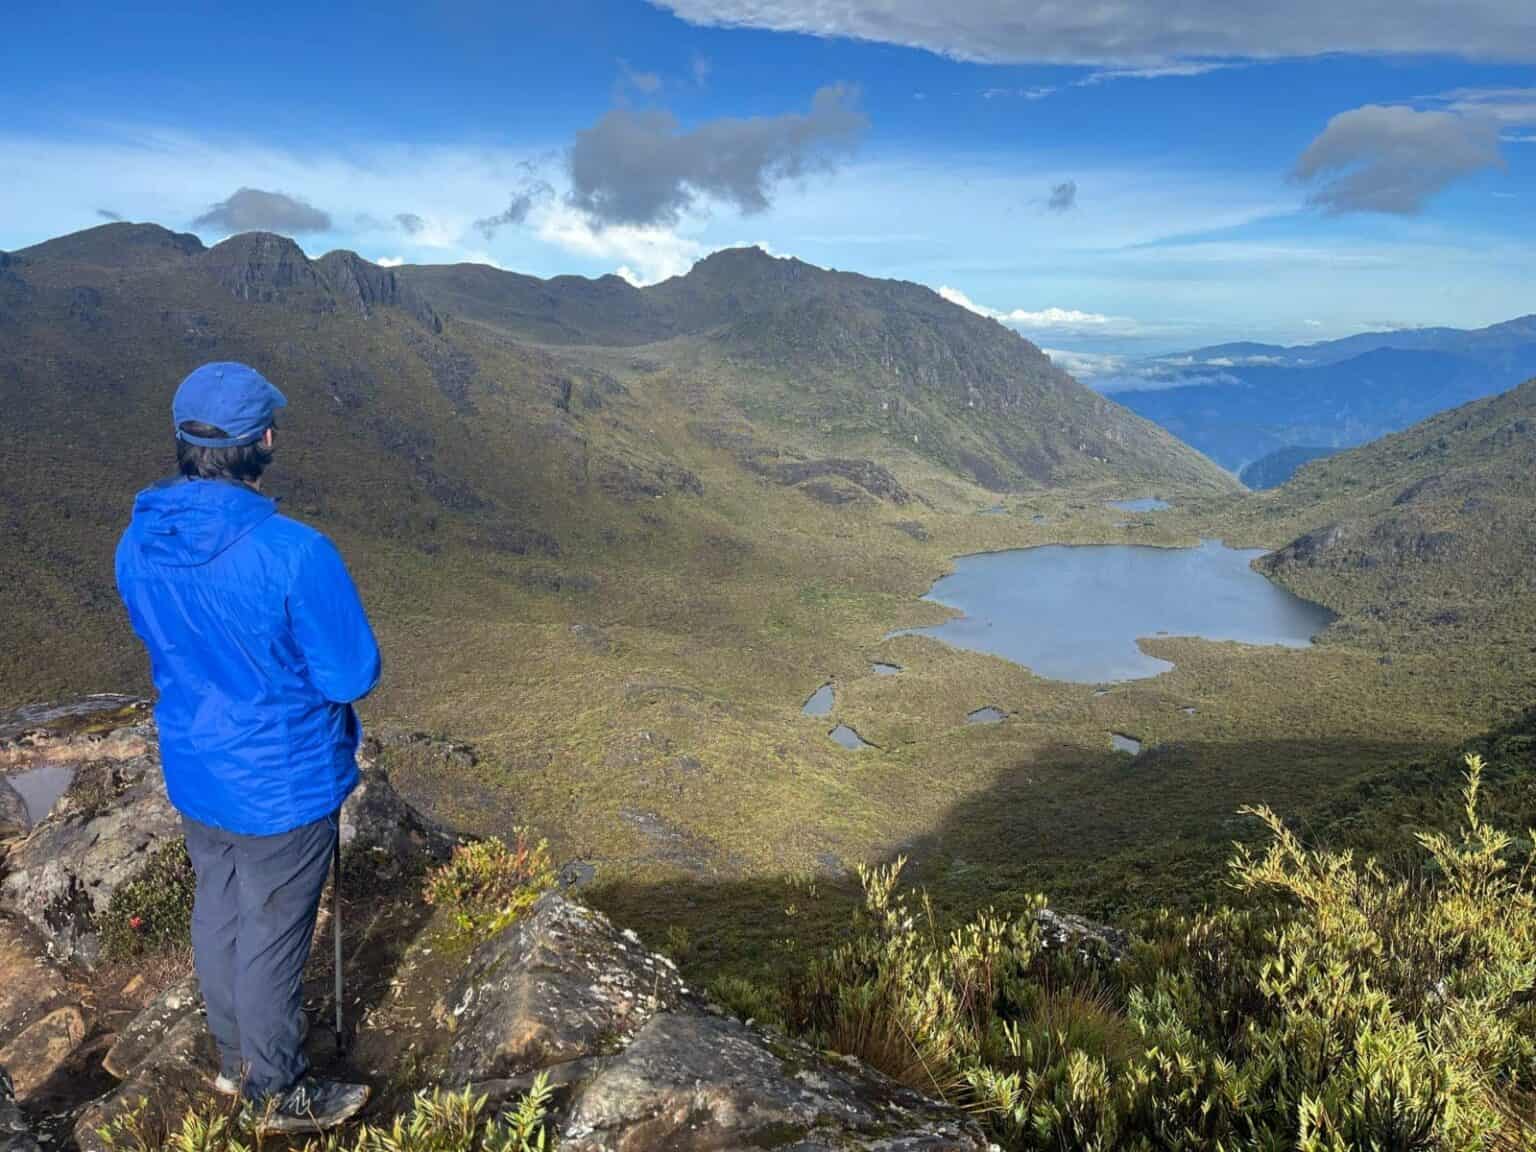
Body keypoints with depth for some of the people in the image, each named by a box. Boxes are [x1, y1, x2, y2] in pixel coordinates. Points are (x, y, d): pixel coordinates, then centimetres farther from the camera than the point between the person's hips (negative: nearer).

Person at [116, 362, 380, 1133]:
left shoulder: (138, 543, -9)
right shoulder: (295, 554, -31)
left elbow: (166, 641, 8)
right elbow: (353, 678, -21)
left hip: (193, 771, 6)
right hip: (284, 784, -6)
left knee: (217, 912, 25)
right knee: (272, 937, 12)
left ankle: (236, 1059, 48)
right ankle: (279, 1096, 34)